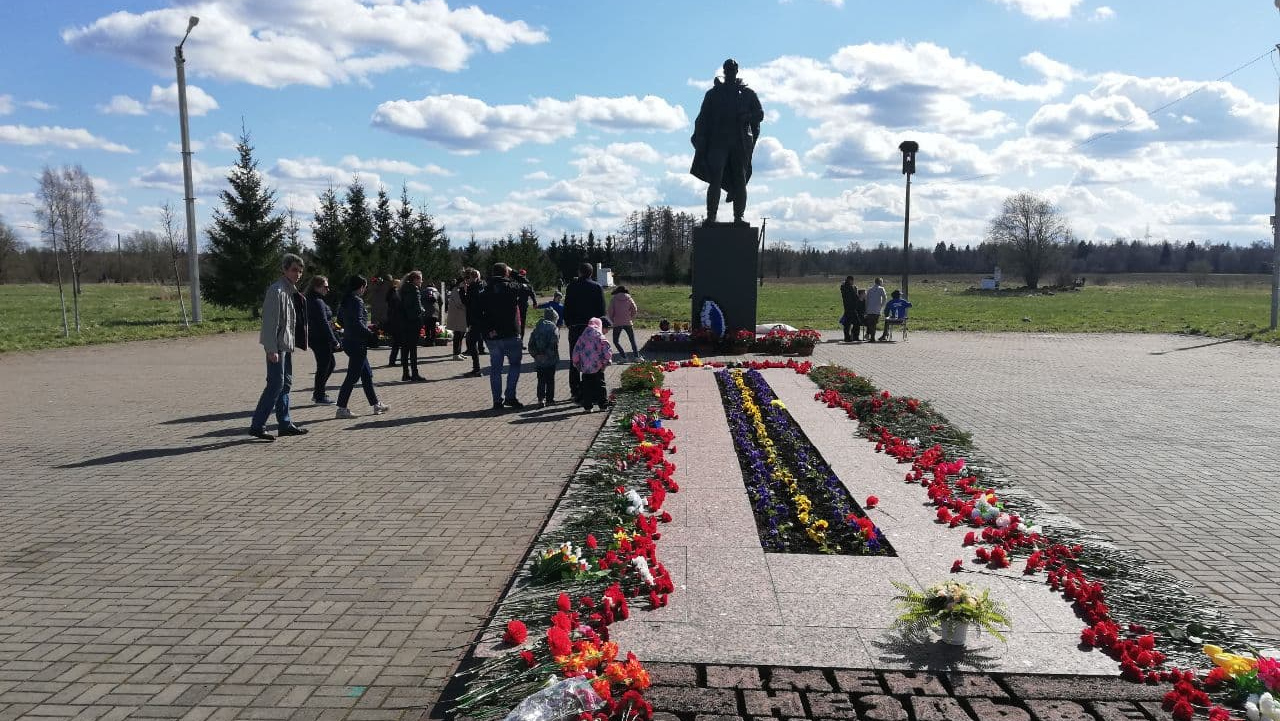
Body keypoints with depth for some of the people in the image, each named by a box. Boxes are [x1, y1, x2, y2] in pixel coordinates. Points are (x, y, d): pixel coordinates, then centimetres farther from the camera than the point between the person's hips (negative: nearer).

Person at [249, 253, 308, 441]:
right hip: (277, 345, -10)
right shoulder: (277, 290, -14)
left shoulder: (291, 291, 16)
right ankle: (257, 425, -5)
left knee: (286, 383, 12)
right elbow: (270, 321, -19)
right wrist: (272, 349, -22)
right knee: (276, 384, -10)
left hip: (287, 345, 10)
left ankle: (285, 424, 18)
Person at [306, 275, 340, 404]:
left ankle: (318, 392, 23)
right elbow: (324, 324, -21)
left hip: (316, 339, 10)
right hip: (321, 340, -10)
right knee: (323, 367, -1)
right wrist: (334, 341, -18)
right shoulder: (318, 302, -18)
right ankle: (319, 396, 9)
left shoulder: (311, 300, 14)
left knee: (331, 363, 19)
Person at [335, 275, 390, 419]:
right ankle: (341, 409, -1)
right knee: (352, 377, -4)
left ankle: (376, 404, 23)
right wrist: (371, 334, -14)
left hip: (349, 341, 10)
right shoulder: (357, 301, -16)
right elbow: (358, 323, -24)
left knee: (367, 375, 16)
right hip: (357, 343, -10)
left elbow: (340, 319, 20)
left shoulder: (345, 301, 11)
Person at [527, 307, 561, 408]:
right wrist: (555, 357, -6)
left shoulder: (537, 328, 8)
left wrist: (535, 354, 8)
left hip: (539, 360, 3)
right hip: (550, 360, -3)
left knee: (541, 380, 10)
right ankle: (550, 399, 13)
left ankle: (541, 399, 0)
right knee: (550, 380, 9)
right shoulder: (554, 328, -6)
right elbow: (555, 345, -15)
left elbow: (531, 344, 4)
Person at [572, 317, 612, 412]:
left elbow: (576, 352, 5)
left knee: (586, 386, 8)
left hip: (585, 367, 2)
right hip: (598, 366, -2)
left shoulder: (582, 337, 3)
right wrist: (606, 361, 6)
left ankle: (587, 406, 6)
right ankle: (603, 405, 10)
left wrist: (576, 363, 16)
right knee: (600, 385, 8)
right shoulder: (600, 337, -5)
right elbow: (608, 351, -9)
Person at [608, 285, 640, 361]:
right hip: (628, 323, 2)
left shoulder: (613, 299, 1)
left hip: (617, 324, -2)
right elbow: (634, 309, 1)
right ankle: (636, 356, 0)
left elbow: (610, 311, -3)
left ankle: (624, 356, -3)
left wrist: (612, 321, 10)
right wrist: (631, 319, 12)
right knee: (632, 340, 11)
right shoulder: (629, 298, 6)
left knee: (616, 341, 9)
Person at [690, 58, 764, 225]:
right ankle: (711, 216, -12)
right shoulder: (713, 93, 12)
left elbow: (760, 114, 9)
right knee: (715, 180, -11)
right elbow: (702, 119, 9)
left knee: (740, 181, 1)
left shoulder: (748, 93, 13)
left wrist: (744, 117, -11)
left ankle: (738, 218, 5)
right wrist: (702, 143, -1)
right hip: (718, 142, -1)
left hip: (740, 143, 1)